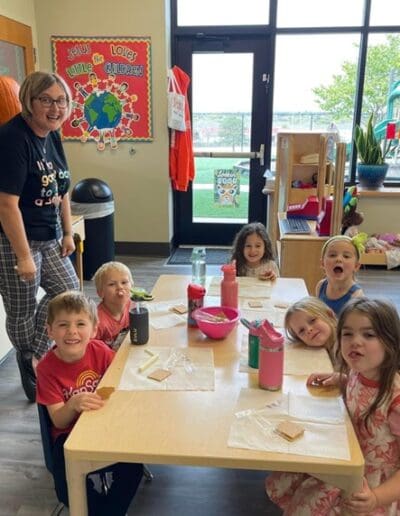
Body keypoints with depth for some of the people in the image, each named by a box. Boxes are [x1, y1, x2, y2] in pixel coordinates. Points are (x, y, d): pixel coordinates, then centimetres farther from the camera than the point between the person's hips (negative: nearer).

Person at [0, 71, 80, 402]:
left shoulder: (52, 136, 5)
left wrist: (67, 233, 15)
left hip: (49, 237, 9)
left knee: (67, 290, 16)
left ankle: (36, 355, 33)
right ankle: (32, 374, 31)